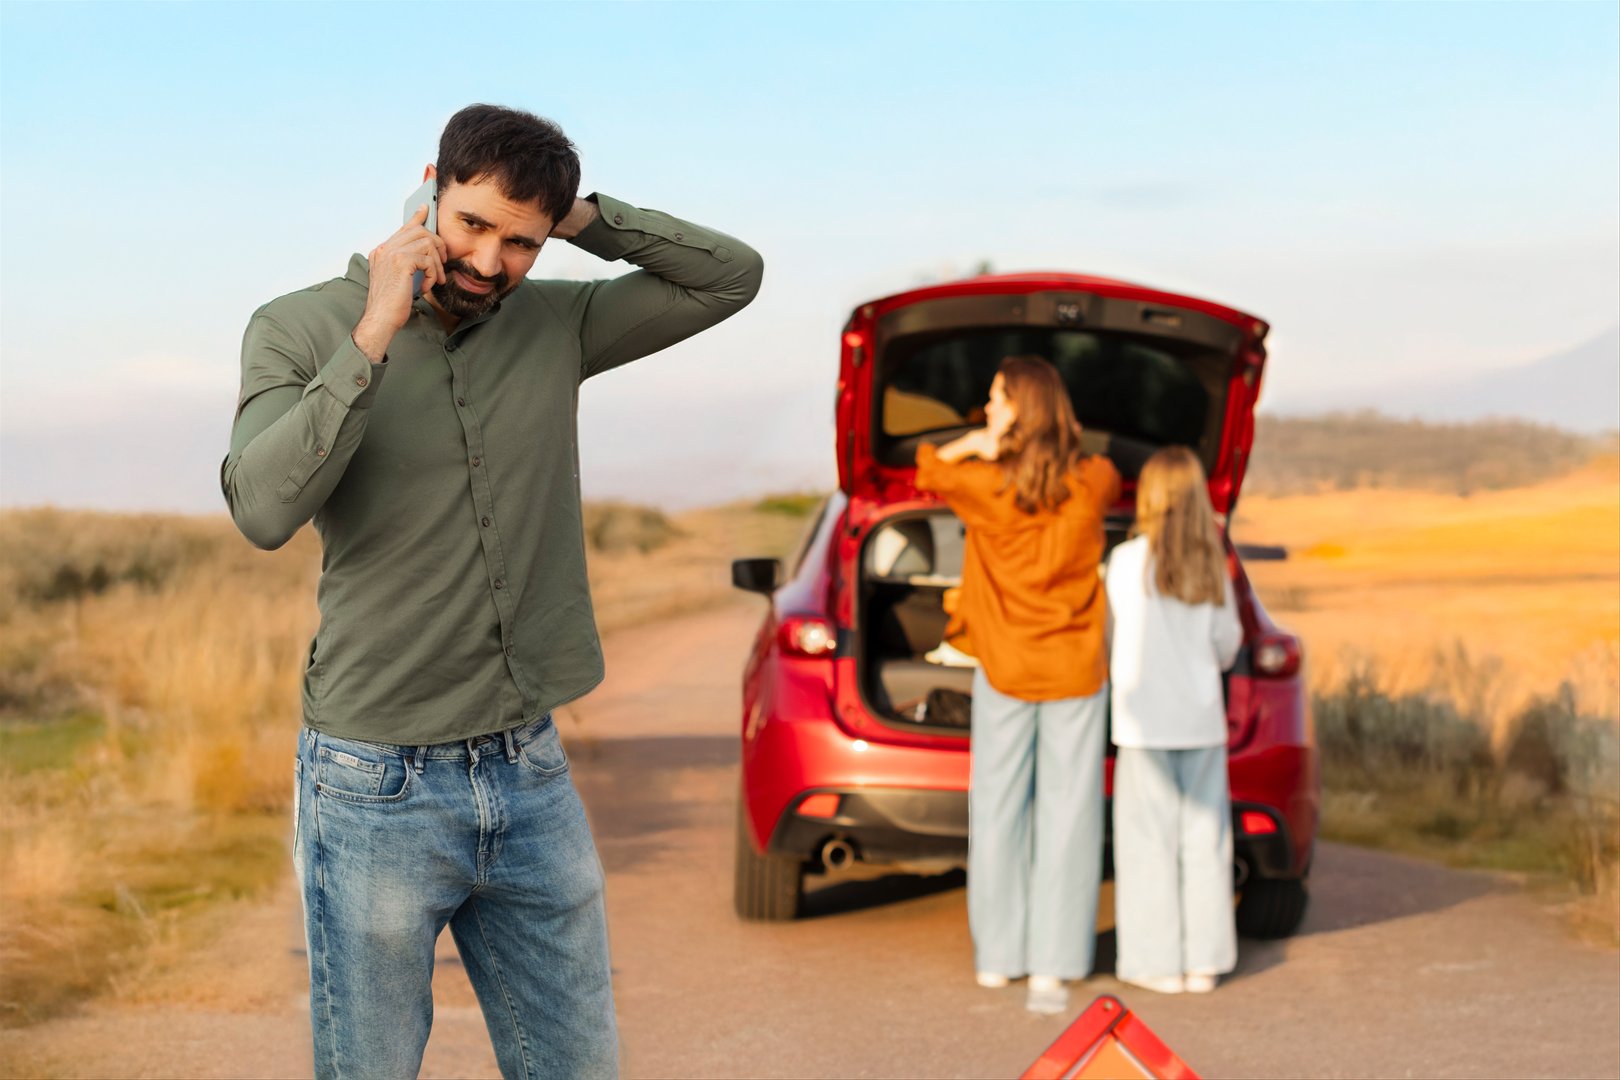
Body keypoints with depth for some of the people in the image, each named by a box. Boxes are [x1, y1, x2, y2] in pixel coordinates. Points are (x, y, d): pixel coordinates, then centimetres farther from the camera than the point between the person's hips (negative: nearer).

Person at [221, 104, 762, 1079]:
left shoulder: (554, 326, 5)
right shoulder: (299, 330, -6)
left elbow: (732, 275, 6)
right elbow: (265, 511, -21)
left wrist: (585, 217, -4)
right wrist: (374, 336, -22)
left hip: (532, 777, 4)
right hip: (379, 789, -4)